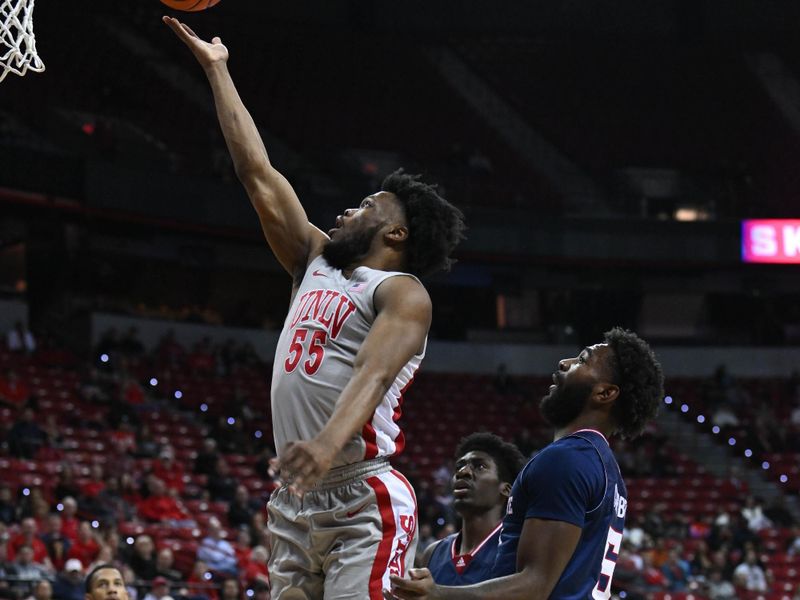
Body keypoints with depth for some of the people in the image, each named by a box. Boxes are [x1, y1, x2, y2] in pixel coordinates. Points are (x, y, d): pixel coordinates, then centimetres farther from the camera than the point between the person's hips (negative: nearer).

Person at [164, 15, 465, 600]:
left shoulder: (403, 294, -4)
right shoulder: (317, 263, 19)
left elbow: (376, 373, -23)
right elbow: (258, 174, 22)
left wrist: (330, 441, -43)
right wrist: (216, 68, 24)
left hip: (363, 504, -8)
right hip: (295, 502, 8)